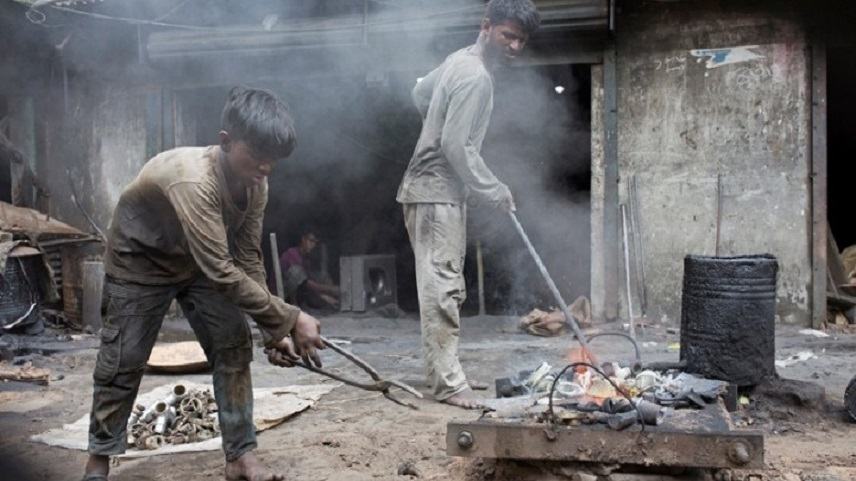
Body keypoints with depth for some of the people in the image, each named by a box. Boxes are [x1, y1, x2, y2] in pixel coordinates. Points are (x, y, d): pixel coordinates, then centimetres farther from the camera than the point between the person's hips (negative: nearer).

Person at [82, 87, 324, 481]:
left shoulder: (255, 183, -18)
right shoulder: (193, 179, -41)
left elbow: (249, 259, -10)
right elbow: (222, 271, -43)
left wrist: (273, 331, -15)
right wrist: (288, 320, -40)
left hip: (199, 261, 6)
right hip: (140, 259, -6)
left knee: (234, 348, -2)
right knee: (124, 360, -1)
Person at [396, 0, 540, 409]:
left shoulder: (460, 61, 13)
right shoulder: (475, 76, -18)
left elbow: (420, 92, 29)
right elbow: (456, 147, -22)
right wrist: (494, 190, -13)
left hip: (435, 189, 11)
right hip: (437, 192, -11)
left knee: (445, 286, 14)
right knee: (441, 287, -11)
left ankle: (439, 370, 22)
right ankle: (449, 383, -10)